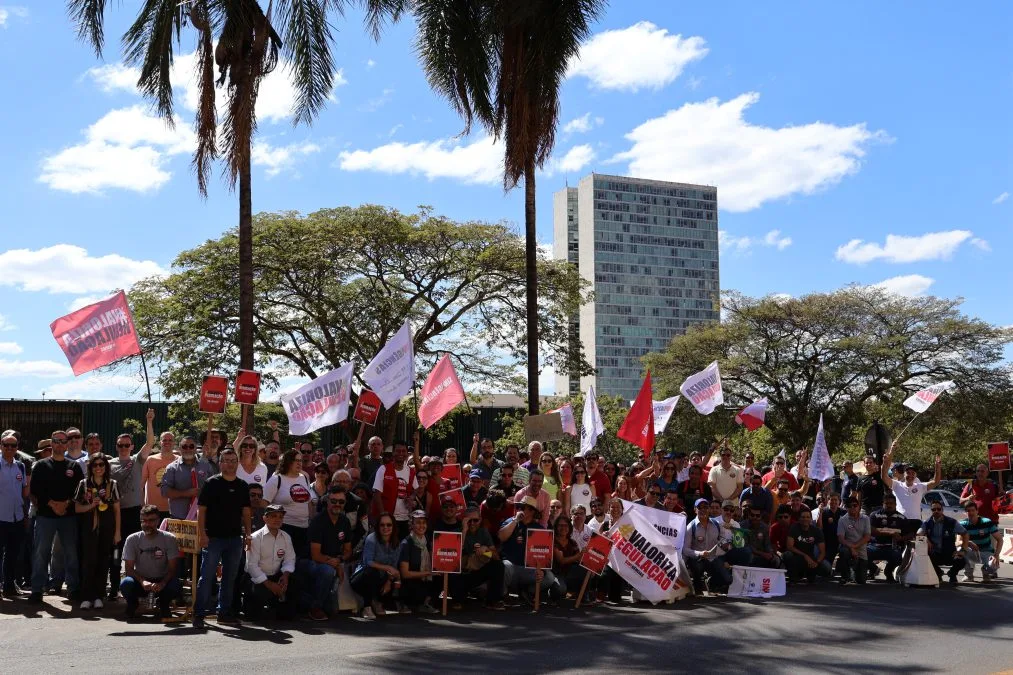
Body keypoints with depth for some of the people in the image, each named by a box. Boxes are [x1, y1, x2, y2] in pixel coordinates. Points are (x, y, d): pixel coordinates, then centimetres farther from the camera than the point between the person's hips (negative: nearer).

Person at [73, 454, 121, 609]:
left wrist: (117, 532, 3)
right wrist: (91, 505, -12)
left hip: (107, 529, 1)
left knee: (103, 562, 2)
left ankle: (99, 596, 10)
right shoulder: (84, 484, 5)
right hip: (89, 528, -1)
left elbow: (117, 509, 6)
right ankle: (86, 597, -3)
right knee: (89, 561, -7)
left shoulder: (112, 484, 6)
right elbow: (77, 508, 7)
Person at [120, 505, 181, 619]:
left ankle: (163, 604, 5)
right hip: (140, 580, 0)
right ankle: (133, 603, 4)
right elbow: (129, 569, -11)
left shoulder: (169, 538, -10)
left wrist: (162, 583, -30)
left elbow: (173, 568, -11)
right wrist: (142, 581, -29)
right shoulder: (132, 539, -8)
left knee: (176, 586, -32)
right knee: (126, 584, -33)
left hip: (162, 581, 0)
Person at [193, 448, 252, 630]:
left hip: (235, 538, 5)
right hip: (213, 538, -5)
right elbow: (201, 510, -5)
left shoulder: (243, 486, 11)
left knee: (230, 577, 10)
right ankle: (199, 614, 2)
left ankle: (225, 613, 19)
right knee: (207, 576, -4)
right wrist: (202, 534, -13)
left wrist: (248, 534, 6)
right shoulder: (211, 483, -3)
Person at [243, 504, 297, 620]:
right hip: (257, 578, -4)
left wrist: (285, 575, -17)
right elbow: (252, 565, -17)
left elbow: (289, 559, 5)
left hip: (276, 577, 5)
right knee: (260, 592, -33)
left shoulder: (286, 537, 5)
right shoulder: (256, 537, -12)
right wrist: (269, 584, -22)